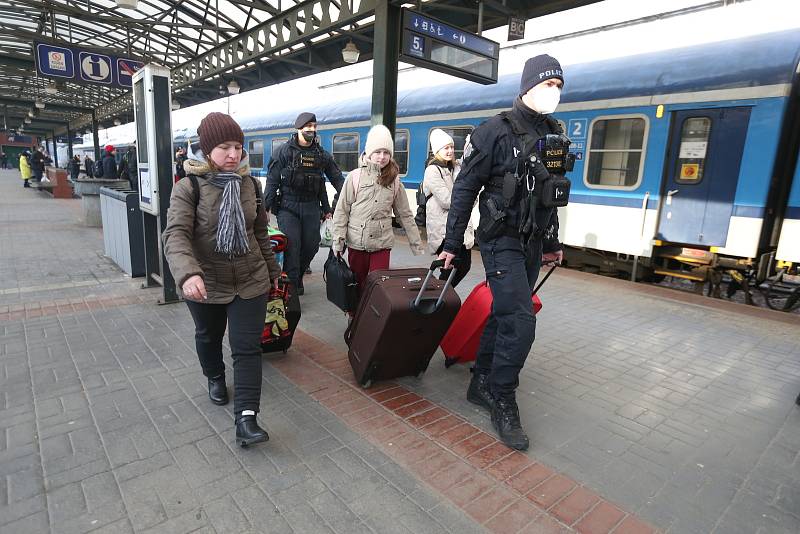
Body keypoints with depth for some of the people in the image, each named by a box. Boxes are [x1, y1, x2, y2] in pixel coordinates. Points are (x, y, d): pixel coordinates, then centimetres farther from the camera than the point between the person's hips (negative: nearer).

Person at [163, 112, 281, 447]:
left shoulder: (250, 184, -1)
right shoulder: (188, 187, -14)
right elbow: (176, 235, -26)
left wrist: (272, 268, 15)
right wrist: (188, 274, -44)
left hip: (250, 281, 2)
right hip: (206, 284, -1)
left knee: (247, 347, -3)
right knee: (208, 337, 22)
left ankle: (246, 419, 1)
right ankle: (215, 378, 52)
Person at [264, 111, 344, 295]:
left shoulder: (322, 154, 10)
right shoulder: (284, 151, 0)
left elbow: (337, 179, 13)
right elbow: (272, 181, -3)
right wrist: (266, 207, -9)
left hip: (311, 207, 4)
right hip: (288, 206, -3)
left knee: (311, 245, 5)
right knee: (292, 245, -9)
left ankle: (298, 275, 28)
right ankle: (292, 285, 1)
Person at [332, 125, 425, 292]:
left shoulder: (394, 181, 4)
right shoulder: (355, 176, -2)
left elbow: (405, 215, 7)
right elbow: (341, 211, -1)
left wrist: (417, 245, 4)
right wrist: (338, 241, -7)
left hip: (382, 244, 1)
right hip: (356, 243, 0)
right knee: (358, 285, 11)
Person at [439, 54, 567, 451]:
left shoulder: (554, 134, 12)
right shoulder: (496, 131, -8)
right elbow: (465, 189, -8)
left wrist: (552, 243, 21)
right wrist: (452, 245, -9)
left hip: (533, 244, 7)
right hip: (501, 240, -7)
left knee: (503, 316, 12)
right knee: (520, 321, -12)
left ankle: (481, 385, 27)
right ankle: (503, 404, 5)